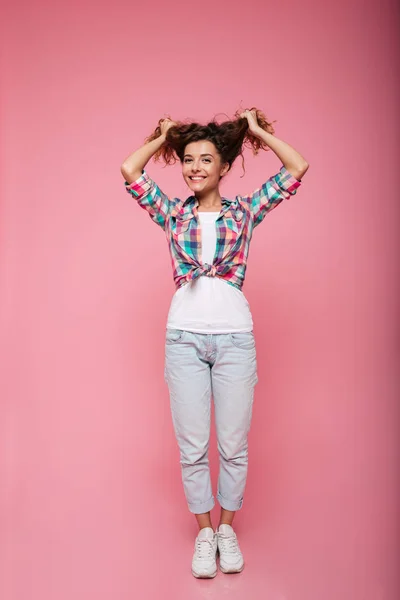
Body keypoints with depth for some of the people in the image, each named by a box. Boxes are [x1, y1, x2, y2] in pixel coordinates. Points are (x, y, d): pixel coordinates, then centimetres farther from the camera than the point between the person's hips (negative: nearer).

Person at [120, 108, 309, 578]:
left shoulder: (244, 211, 7)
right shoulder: (171, 213, 10)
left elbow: (297, 168, 4)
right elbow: (129, 170, 4)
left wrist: (258, 131, 11)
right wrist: (163, 137, 15)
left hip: (235, 336, 0)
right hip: (184, 336, 1)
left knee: (233, 443, 8)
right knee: (192, 445, 7)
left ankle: (227, 527, 31)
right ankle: (204, 532, 28)